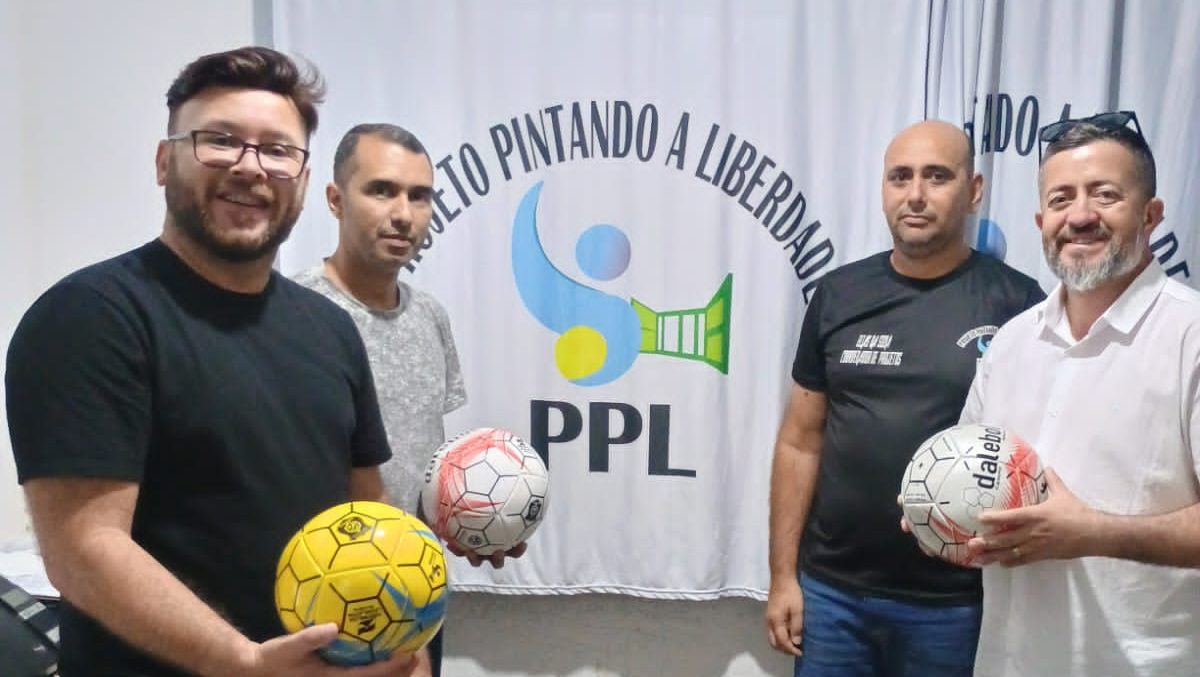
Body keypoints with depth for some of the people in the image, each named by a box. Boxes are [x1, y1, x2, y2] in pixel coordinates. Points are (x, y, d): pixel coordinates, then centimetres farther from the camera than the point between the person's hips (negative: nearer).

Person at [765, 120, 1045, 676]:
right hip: (830, 590, 3)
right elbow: (801, 442, 5)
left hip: (954, 604, -2)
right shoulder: (839, 294, 2)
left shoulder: (1016, 302, -6)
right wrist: (782, 575, 3)